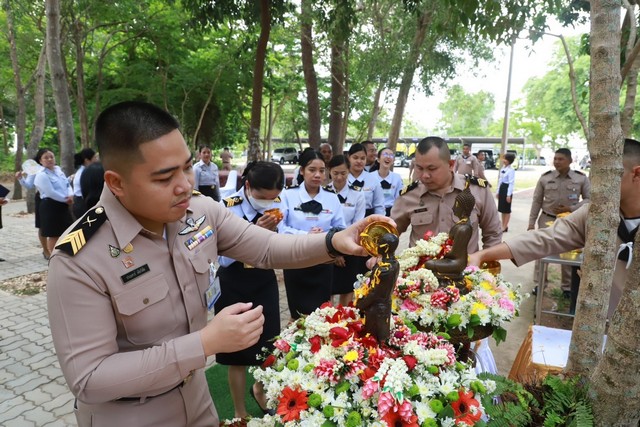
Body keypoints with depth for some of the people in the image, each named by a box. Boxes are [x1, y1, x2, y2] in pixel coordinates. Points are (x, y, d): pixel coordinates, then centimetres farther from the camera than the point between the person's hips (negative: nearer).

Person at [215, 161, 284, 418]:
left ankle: (260, 390, 49)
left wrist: (273, 231, -17)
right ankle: (240, 413, 33)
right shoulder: (227, 208, -20)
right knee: (238, 353, 8)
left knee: (269, 345, 17)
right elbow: (224, 258, -21)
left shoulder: (276, 205, -7)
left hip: (265, 282, 4)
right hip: (234, 286, -4)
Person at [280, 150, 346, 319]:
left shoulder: (332, 198, 4)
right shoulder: (288, 195, -5)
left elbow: (340, 229, 1)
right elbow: (280, 227, -13)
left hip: (323, 263, 2)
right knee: (298, 313, 11)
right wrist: (305, 235, -23)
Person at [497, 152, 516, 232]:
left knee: (507, 209, 0)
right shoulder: (503, 168, 11)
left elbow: (511, 183, -17)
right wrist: (498, 191, 15)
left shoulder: (511, 170, -14)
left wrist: (509, 195, -19)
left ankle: (505, 227, 7)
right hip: (501, 188, 8)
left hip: (507, 189, -8)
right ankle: (503, 226, 19)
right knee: (502, 208, 11)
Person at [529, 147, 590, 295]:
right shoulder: (545, 178, -1)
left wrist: (571, 209, -14)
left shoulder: (581, 178, -3)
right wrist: (531, 223, 1)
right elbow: (537, 201, 3)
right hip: (547, 219, 0)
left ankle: (567, 286, 24)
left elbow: (589, 199, 3)